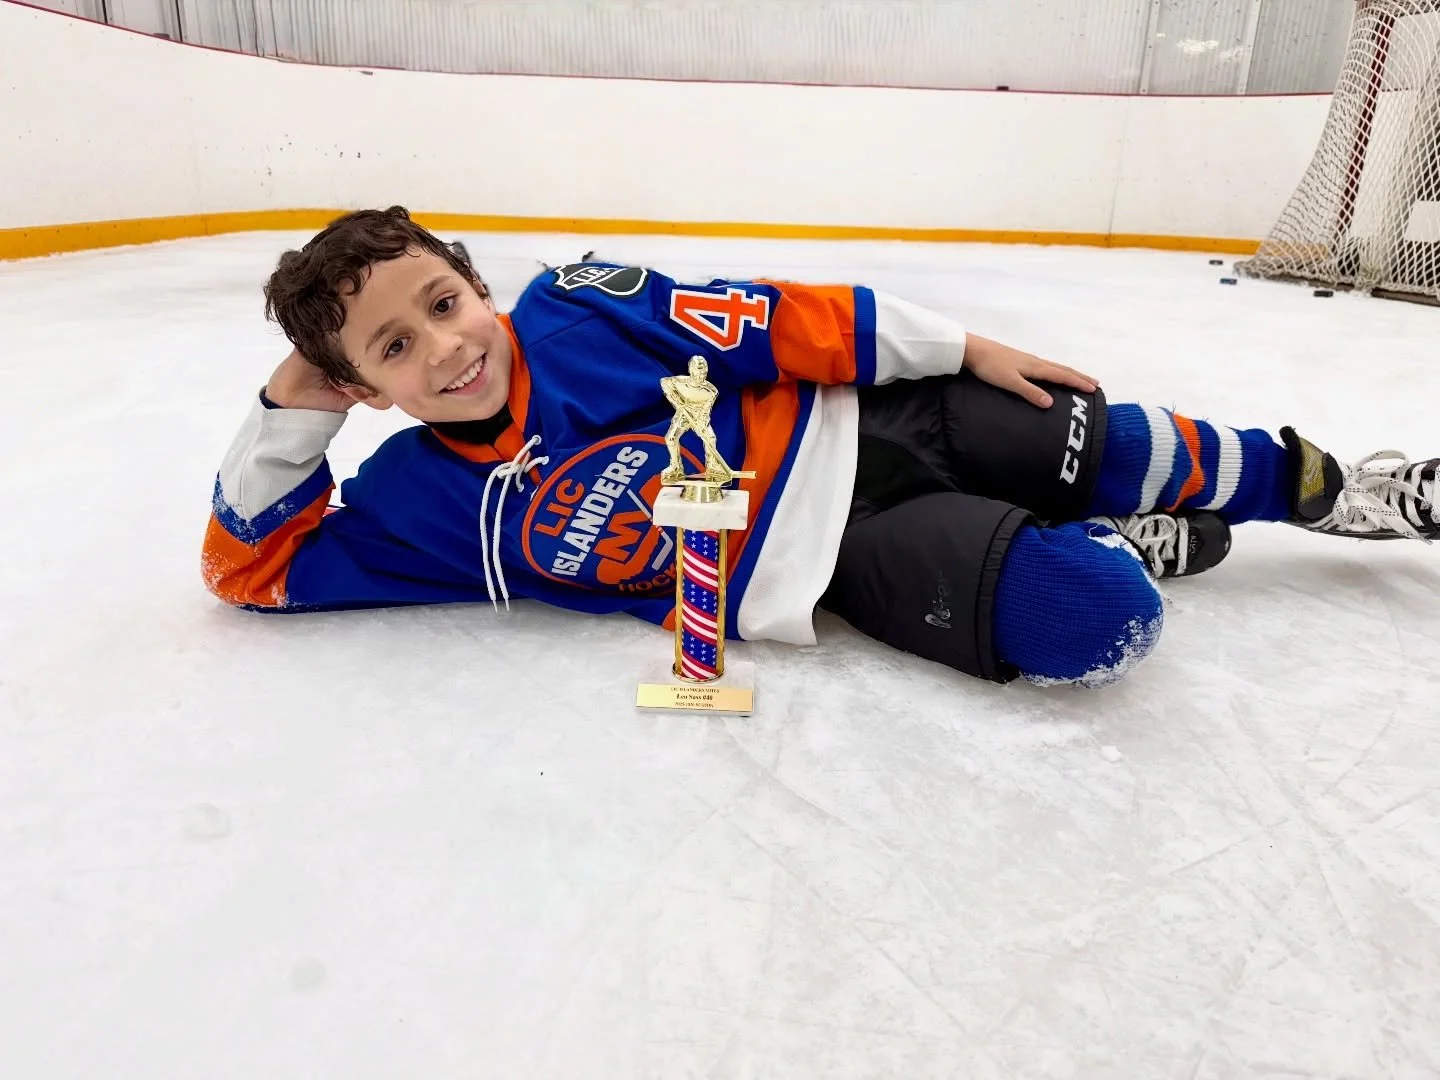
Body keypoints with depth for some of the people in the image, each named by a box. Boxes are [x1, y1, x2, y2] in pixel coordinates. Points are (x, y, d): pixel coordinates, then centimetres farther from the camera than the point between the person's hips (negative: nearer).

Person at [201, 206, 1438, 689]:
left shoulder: (576, 305, -10)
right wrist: (289, 409, -13)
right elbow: (255, 563, 3)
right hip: (833, 564, -2)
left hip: (864, 422, 2)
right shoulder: (421, 503, -6)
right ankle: (1114, 550, 17)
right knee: (1102, 621, -20)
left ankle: (1330, 486, 31)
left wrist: (965, 346, -4)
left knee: (1107, 449, -1)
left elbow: (787, 323, -7)